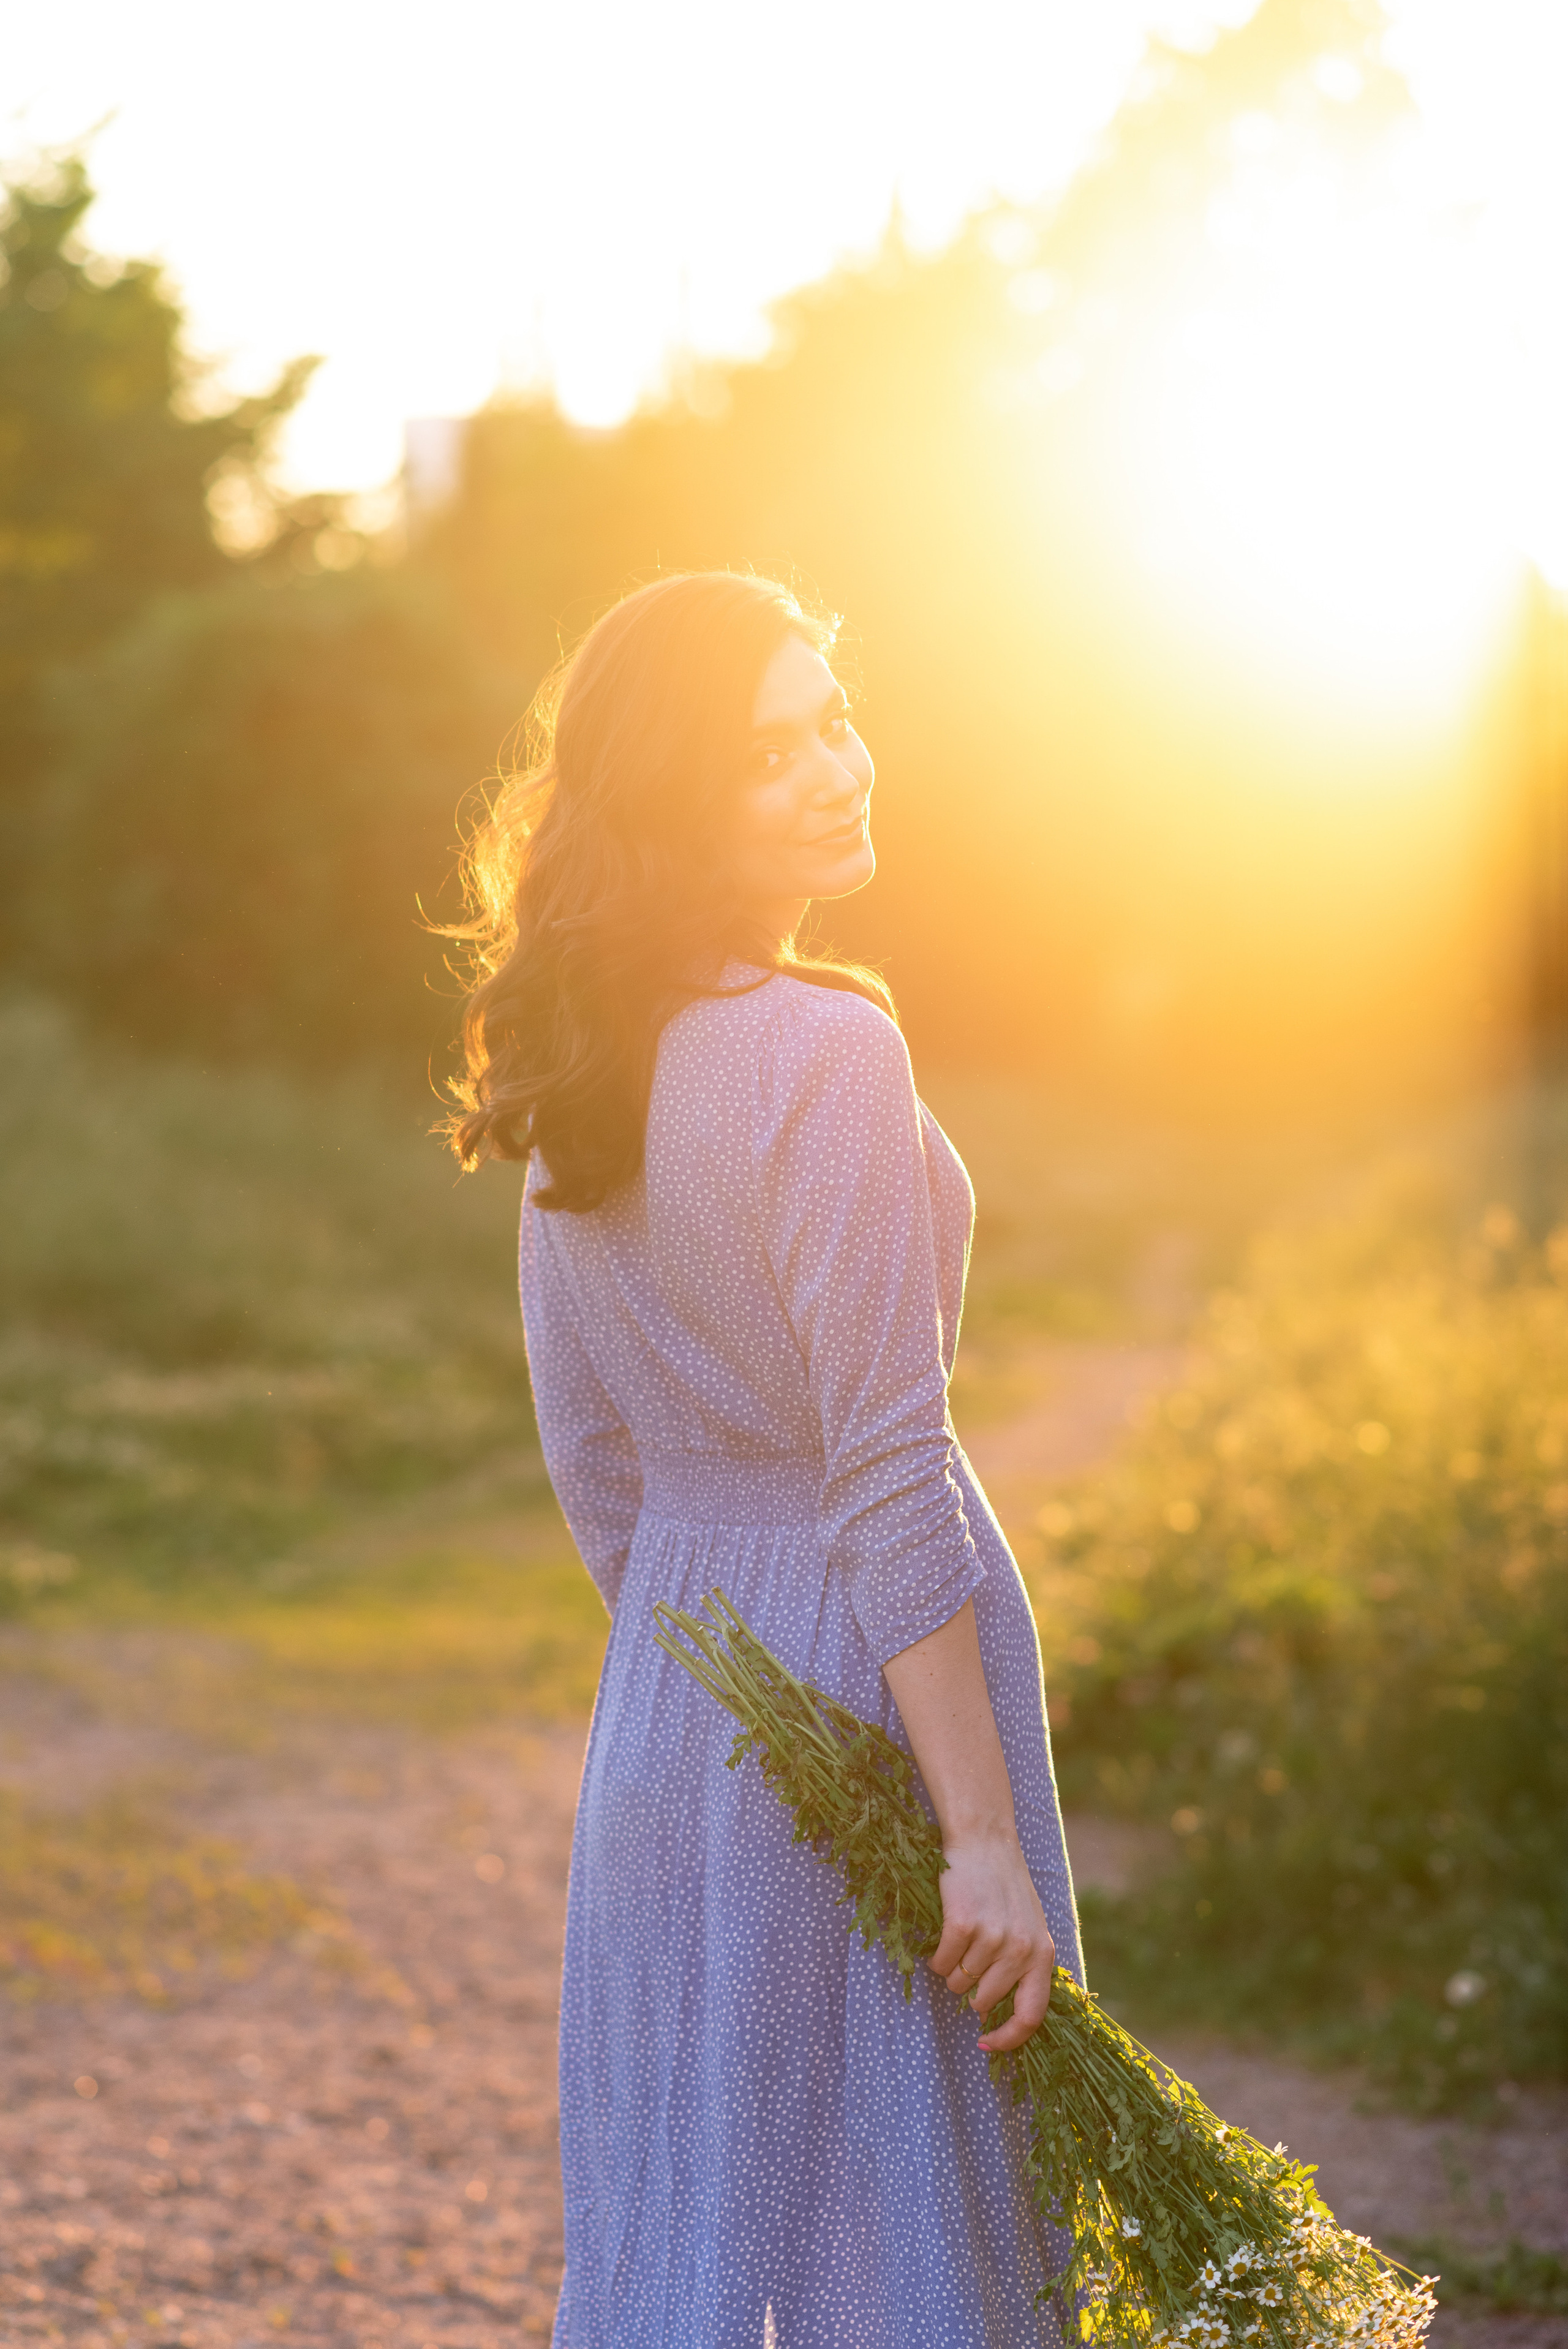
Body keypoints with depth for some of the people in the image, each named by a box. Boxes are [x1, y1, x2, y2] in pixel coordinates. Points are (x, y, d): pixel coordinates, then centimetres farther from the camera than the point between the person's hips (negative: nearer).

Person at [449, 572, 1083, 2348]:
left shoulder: (576, 1069, 5)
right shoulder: (826, 1056, -19)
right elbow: (890, 1482, -21)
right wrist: (985, 1836, -17)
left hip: (668, 1708, 7)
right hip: (871, 1685, -7)